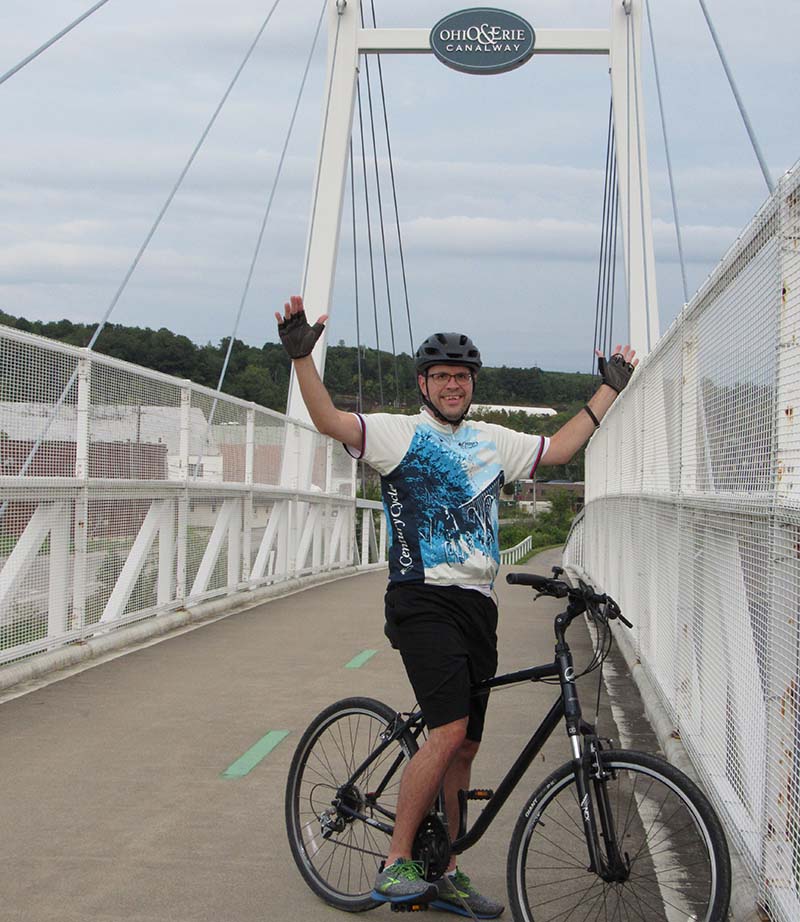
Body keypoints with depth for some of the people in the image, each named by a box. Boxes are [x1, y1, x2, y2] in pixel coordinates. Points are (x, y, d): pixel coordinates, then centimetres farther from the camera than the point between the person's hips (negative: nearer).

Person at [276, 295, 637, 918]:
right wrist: (302, 356, -29)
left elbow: (558, 449, 27)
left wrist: (610, 387, 29)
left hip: (478, 606, 6)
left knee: (465, 747, 9)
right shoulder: (399, 433, 0)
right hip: (424, 600, -6)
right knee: (449, 731, -20)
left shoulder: (493, 441, 18)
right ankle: (395, 865, -8)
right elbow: (330, 420, -15)